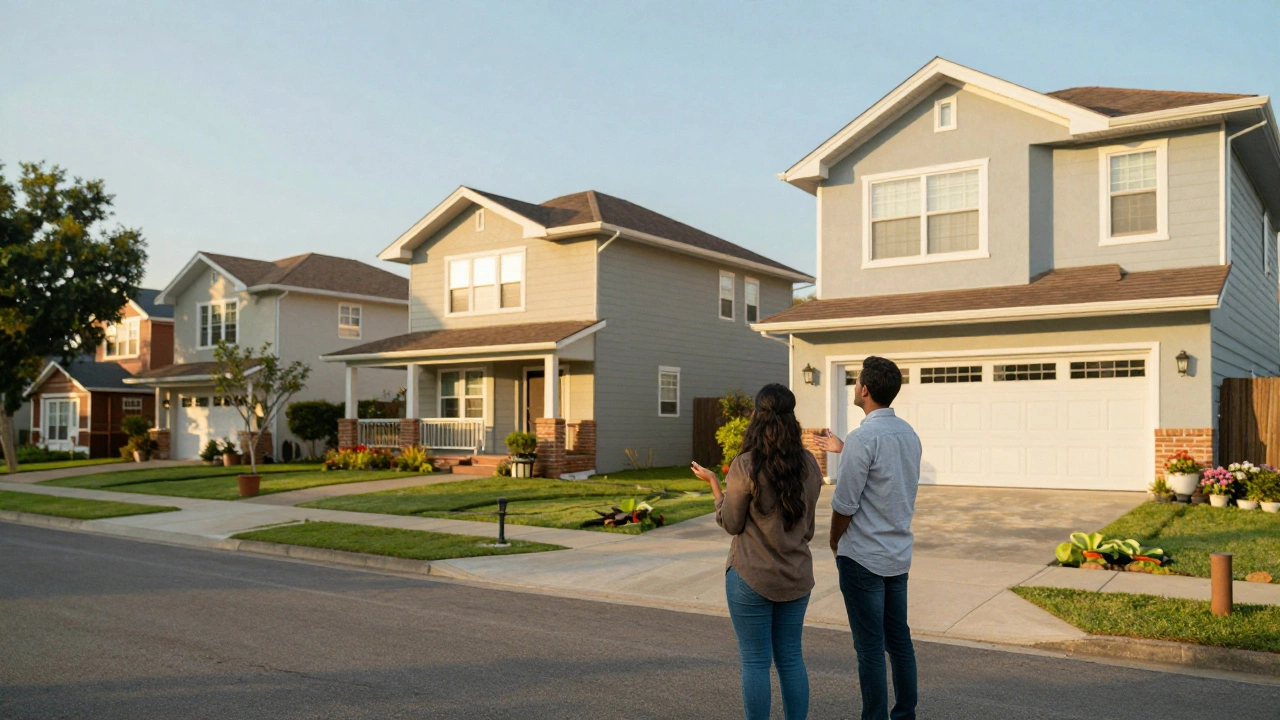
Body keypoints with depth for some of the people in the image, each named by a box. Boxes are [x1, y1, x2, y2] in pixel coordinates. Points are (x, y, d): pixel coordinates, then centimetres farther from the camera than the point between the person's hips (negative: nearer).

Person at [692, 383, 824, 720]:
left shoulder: (745, 465, -17)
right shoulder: (809, 464, -1)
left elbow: (731, 524, -8)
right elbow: (808, 526, 9)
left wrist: (713, 483, 3)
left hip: (752, 578, -5)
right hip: (796, 576, 5)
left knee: (755, 662, 6)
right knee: (791, 658, 16)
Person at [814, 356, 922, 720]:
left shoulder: (863, 438, -19)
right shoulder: (909, 433, 5)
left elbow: (844, 504, -17)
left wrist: (835, 541, 0)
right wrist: (843, 449, 26)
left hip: (863, 558, -8)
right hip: (900, 554, 8)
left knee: (870, 646, 1)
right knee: (899, 638, 16)